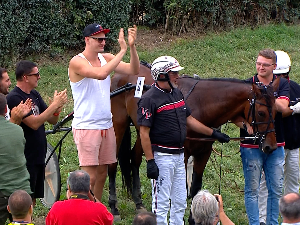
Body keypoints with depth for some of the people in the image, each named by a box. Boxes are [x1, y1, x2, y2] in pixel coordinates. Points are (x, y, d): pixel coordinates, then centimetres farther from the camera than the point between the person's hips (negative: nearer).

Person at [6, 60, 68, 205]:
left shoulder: (34, 95, 11)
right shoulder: (14, 98, -15)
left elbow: (52, 121, 12)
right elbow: (34, 123, -23)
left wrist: (58, 106, -9)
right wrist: (55, 105, -20)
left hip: (38, 155, 9)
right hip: (25, 159, -8)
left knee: (32, 199, 13)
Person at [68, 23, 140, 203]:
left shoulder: (106, 58, 8)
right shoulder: (77, 62, -13)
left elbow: (134, 71, 0)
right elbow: (100, 74, -31)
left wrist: (132, 47, -15)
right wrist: (122, 51, -27)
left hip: (106, 125, 7)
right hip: (86, 127, -7)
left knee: (102, 174, 12)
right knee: (90, 177, -10)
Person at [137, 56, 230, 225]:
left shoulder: (177, 93, 11)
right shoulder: (150, 99, -15)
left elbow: (189, 119, 21)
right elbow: (144, 133, -17)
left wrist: (213, 133, 20)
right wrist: (150, 162, -20)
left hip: (179, 155, 8)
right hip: (162, 156, -8)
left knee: (180, 202, 14)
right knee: (161, 203, -2)